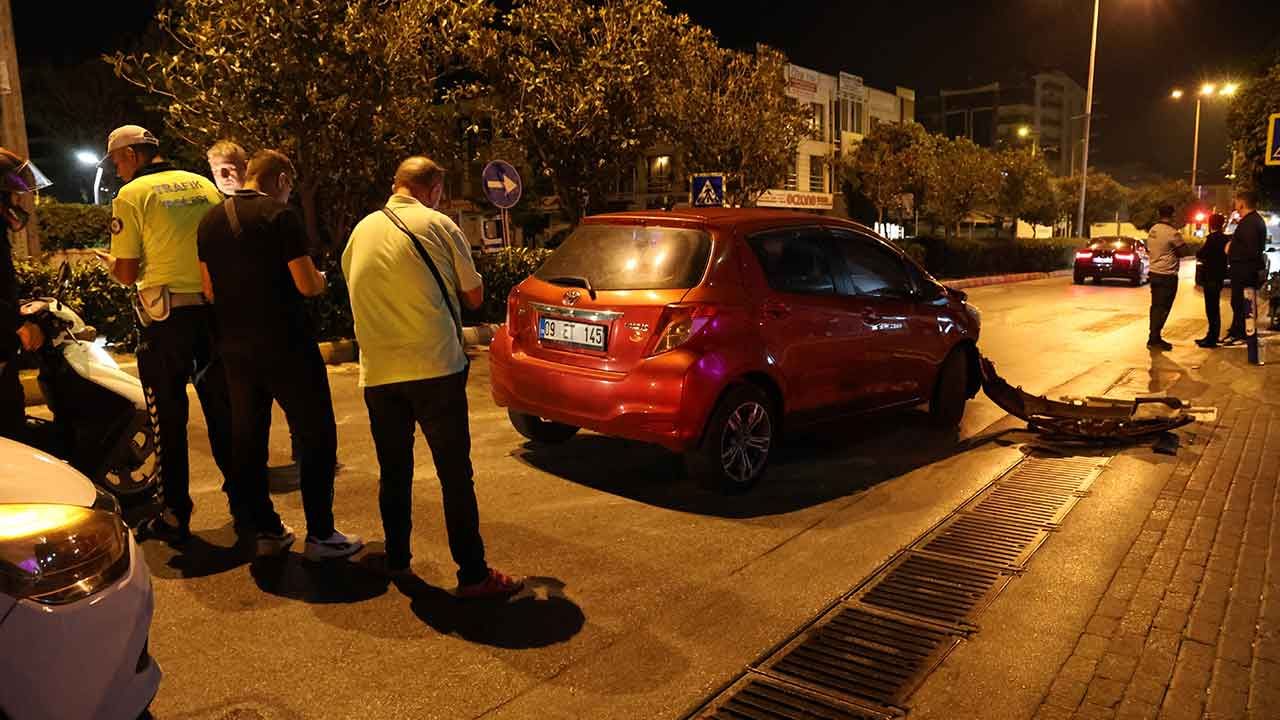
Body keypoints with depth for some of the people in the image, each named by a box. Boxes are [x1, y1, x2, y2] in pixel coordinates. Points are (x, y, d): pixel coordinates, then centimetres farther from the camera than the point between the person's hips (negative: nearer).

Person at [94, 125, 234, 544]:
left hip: (167, 319, -4)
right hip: (213, 310, 4)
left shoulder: (131, 195, -6)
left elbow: (126, 274, -7)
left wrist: (108, 261, 14)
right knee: (222, 411, 14)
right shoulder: (204, 186, 8)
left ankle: (175, 517, 13)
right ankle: (242, 499, 22)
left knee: (169, 421, 6)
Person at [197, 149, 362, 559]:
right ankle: (320, 534, 5)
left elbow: (210, 290, 13)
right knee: (317, 437, 3)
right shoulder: (279, 216, -12)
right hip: (285, 346, -7)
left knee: (247, 440, 13)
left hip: (235, 347, 7)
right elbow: (307, 285, -15)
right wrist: (321, 279, 6)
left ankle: (266, 530, 22)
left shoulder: (211, 221, 9)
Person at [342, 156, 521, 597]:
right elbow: (474, 296, 2)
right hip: (434, 367, -5)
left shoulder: (361, 231, 11)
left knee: (393, 473, 18)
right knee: (455, 476, -1)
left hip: (378, 373, 5)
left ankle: (396, 560, 29)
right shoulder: (438, 226, -3)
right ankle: (473, 576, 2)